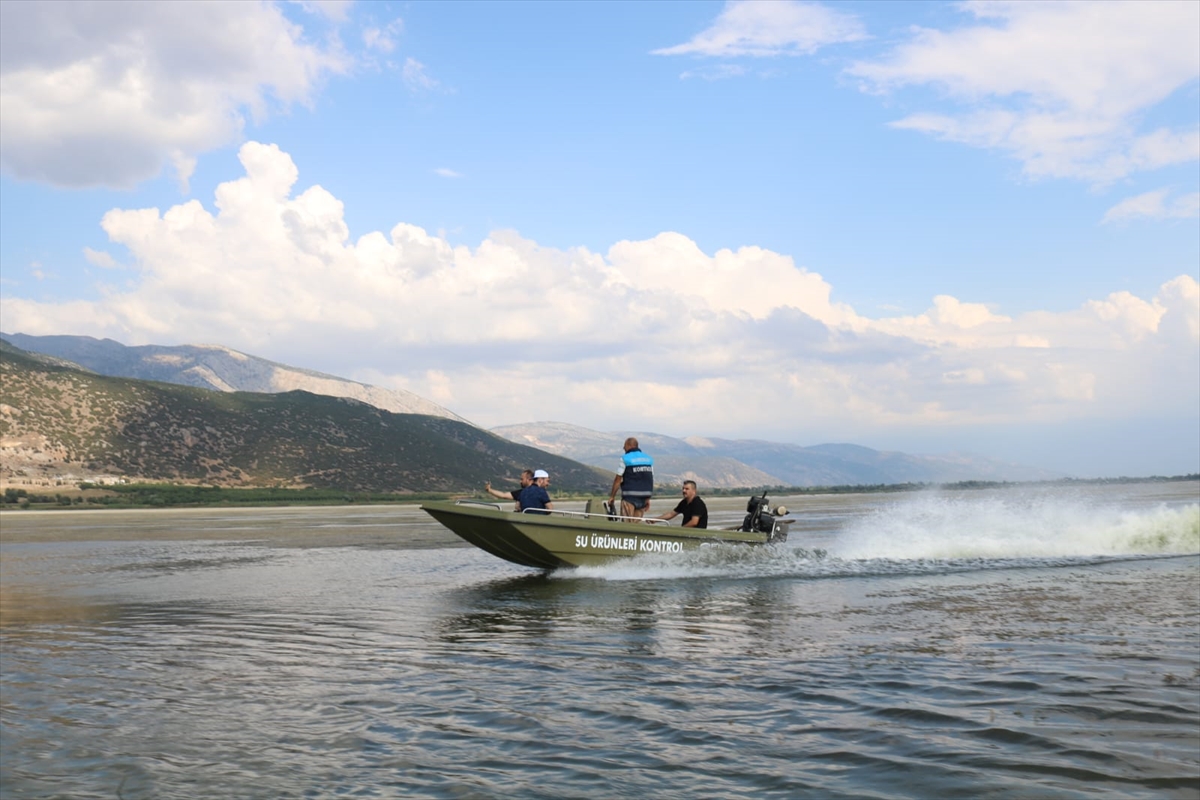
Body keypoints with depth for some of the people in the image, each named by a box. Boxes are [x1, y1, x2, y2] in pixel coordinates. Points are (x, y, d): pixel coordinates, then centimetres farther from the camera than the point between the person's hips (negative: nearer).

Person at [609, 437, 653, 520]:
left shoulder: (625, 459, -6)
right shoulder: (648, 459, 11)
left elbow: (618, 480, -7)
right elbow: (651, 480, 11)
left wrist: (612, 496, 2)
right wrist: (648, 499, 14)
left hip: (629, 497, -5)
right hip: (643, 498, 5)